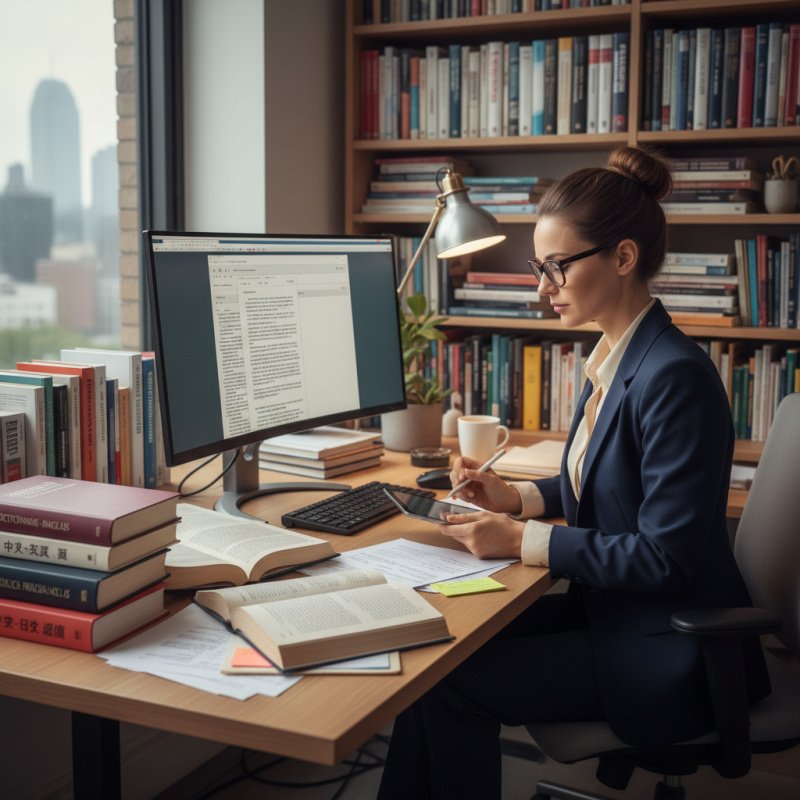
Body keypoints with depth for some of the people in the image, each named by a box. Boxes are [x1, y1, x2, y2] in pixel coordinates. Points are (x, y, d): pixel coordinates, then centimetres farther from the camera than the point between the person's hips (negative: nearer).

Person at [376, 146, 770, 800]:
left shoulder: (674, 376, -24)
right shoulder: (613, 357, 5)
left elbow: (667, 558, -24)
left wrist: (524, 540, -22)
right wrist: (518, 496, 4)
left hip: (670, 650, -8)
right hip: (608, 606, 9)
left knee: (450, 685, -13)